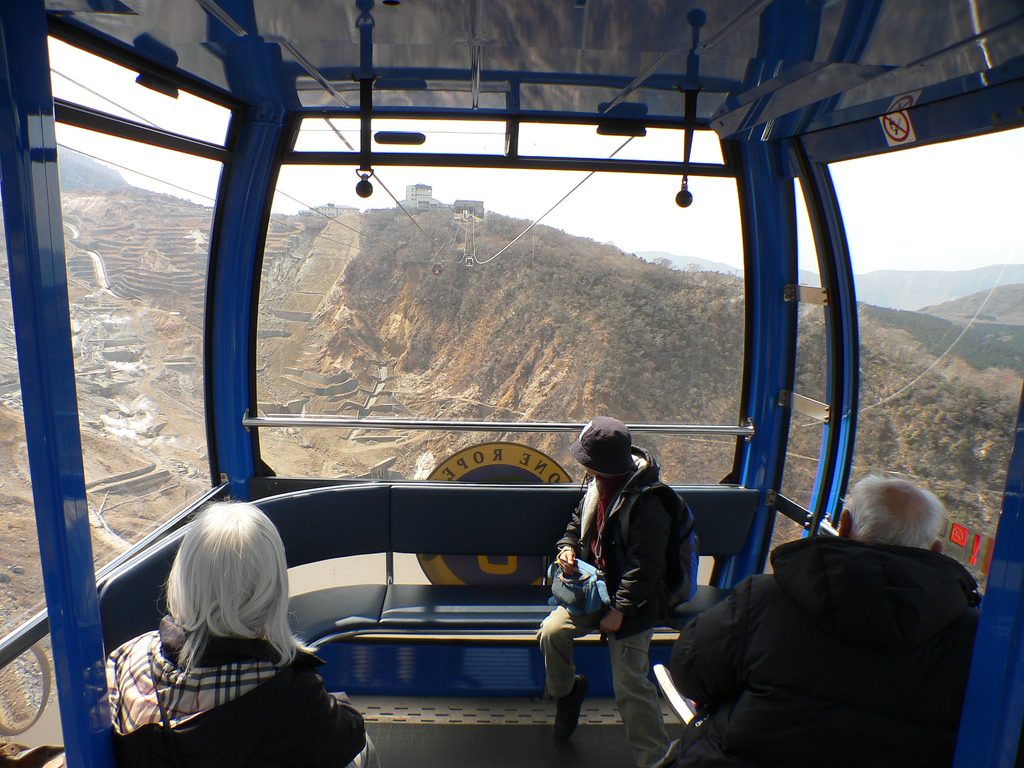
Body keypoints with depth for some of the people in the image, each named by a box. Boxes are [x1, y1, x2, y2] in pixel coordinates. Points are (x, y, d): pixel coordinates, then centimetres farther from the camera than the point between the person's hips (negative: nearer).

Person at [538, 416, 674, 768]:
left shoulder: (647, 501, -24)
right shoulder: (596, 484, 0)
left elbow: (645, 565, -22)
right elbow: (579, 521, 18)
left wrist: (620, 609, -21)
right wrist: (568, 546, -2)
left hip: (632, 603, -6)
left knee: (630, 684, -12)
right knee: (551, 632, -10)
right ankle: (565, 691, 21)